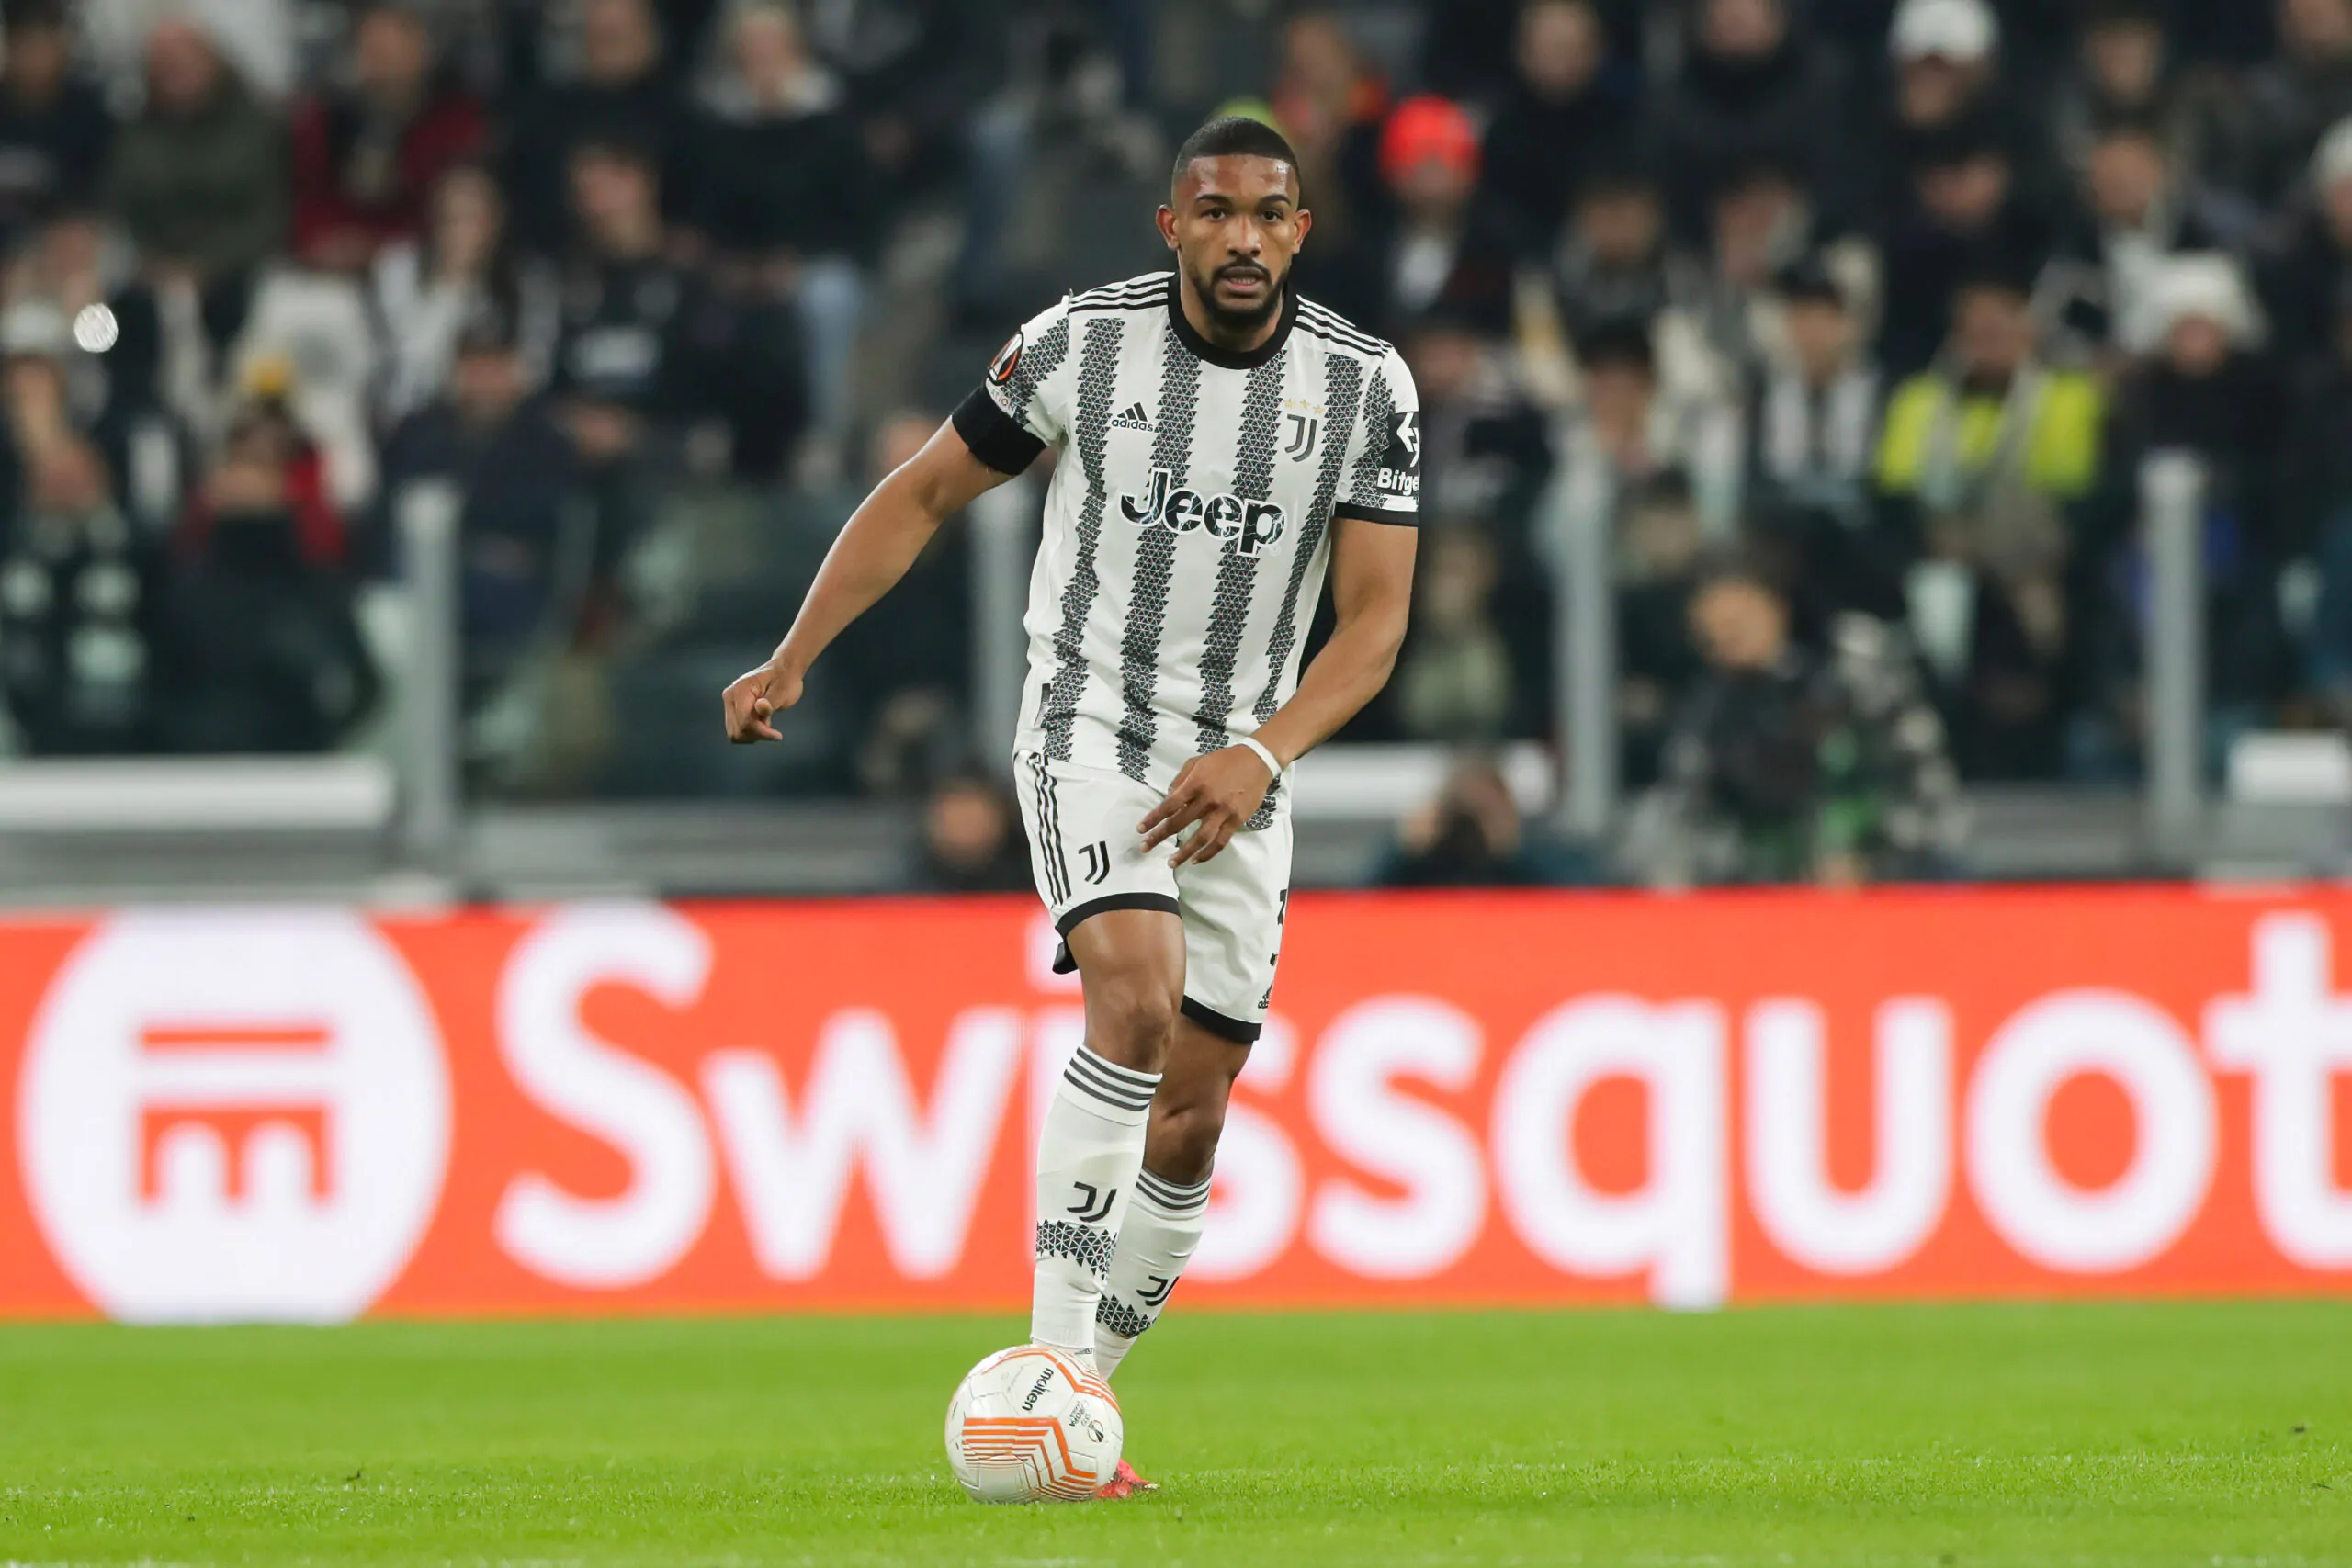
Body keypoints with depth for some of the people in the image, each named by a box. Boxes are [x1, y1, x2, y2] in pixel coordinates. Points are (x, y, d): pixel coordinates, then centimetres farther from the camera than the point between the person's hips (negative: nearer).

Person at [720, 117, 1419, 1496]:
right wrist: (793, 659, -3)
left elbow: (1375, 613, -5)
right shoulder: (1080, 343, -8)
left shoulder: (1368, 384, -5)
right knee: (1138, 1001, -28)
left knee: (1191, 1119, 3)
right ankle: (1057, 1373, -27)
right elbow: (927, 494, 4)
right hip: (1091, 723, -3)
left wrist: (1262, 753, -21)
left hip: (1244, 769, 3)